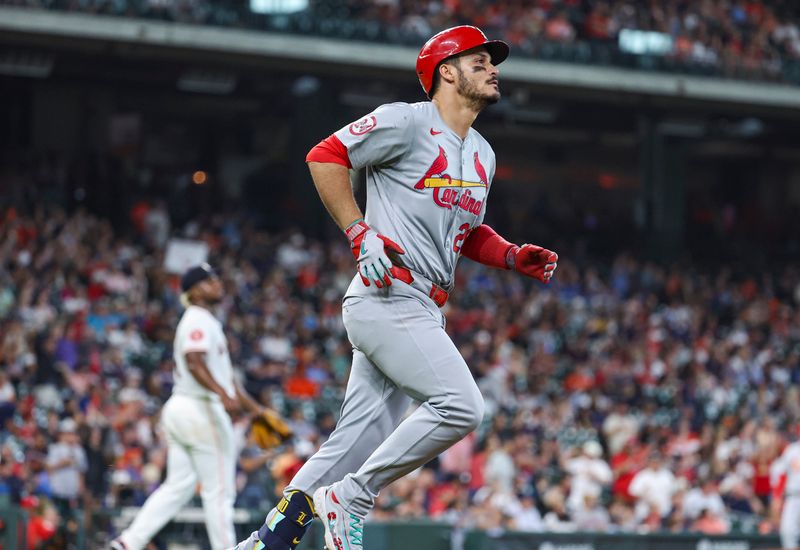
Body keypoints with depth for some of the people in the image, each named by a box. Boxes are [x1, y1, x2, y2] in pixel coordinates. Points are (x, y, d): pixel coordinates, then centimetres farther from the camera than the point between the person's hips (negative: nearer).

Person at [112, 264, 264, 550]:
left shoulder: (208, 322, 24)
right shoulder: (199, 320, -9)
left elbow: (223, 376, 27)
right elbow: (194, 362, -26)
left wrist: (254, 408, 25)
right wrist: (224, 396, -38)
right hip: (201, 409, -10)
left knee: (178, 486, 9)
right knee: (219, 491, -5)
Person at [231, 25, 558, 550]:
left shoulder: (482, 155, 20)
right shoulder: (407, 122, -6)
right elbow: (325, 156, -5)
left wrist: (516, 256, 10)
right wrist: (360, 233, -13)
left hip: (423, 312, 9)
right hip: (387, 303, -9)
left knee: (358, 444, 4)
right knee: (461, 405, -21)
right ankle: (350, 499, -12)